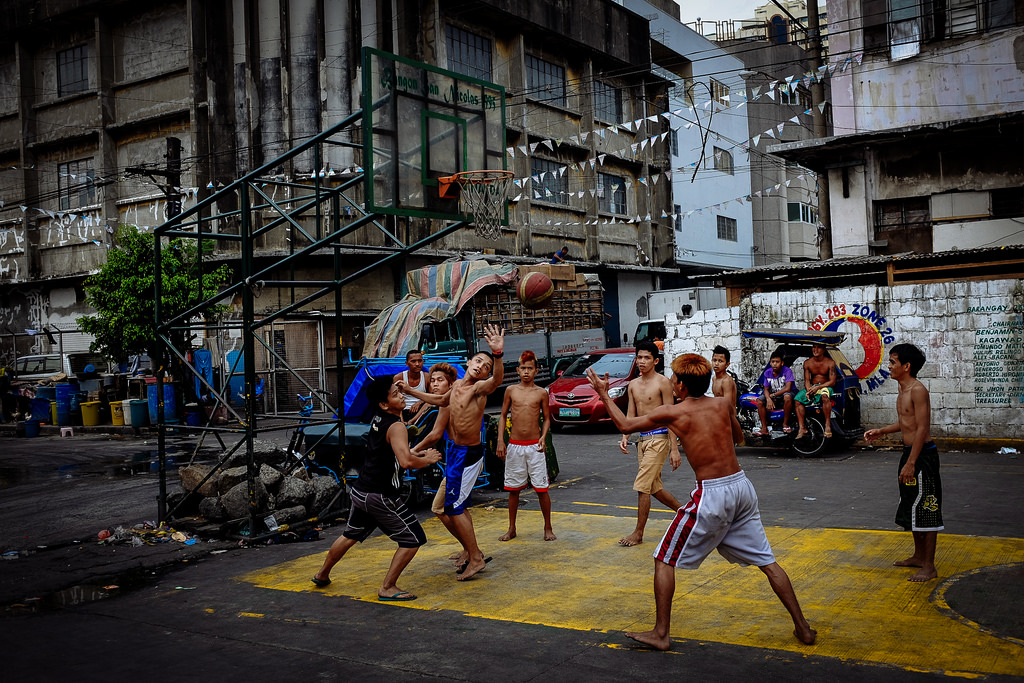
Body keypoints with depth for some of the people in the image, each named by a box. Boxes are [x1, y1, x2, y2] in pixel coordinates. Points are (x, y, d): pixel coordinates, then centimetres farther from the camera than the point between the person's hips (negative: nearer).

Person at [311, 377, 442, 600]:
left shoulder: (378, 418, 7)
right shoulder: (396, 426, -19)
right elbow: (406, 462, -32)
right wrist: (428, 459, -14)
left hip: (360, 490, 9)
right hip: (381, 496, -9)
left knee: (351, 535, 29)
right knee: (413, 539, 0)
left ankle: (322, 575, 45)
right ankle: (388, 588, 1)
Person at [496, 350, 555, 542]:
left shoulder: (541, 393, 0)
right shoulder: (511, 391, 4)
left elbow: (546, 418, 8)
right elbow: (503, 416, 10)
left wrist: (543, 436, -8)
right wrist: (500, 440, 2)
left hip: (534, 447, -1)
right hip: (514, 446, 1)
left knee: (541, 488, 0)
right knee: (513, 488, 8)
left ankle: (548, 528, 14)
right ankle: (511, 529, 20)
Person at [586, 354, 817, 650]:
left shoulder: (672, 413, -7)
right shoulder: (722, 405, 5)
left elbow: (626, 424, 5)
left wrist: (603, 393, 17)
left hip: (712, 495, -5)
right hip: (742, 485, 6)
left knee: (664, 560, 8)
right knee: (767, 561, 16)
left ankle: (660, 634, 10)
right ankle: (803, 628, 19)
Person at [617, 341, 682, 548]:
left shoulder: (663, 382, -9)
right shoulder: (633, 385, 11)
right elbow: (631, 416, 11)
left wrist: (674, 449, -16)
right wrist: (625, 437, -7)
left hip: (659, 438, -7)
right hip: (642, 439, 8)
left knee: (642, 486, -9)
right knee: (654, 488, 14)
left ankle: (638, 533, 2)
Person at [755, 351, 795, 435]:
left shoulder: (787, 371, -16)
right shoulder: (767, 373, -3)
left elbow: (787, 388, -23)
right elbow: (766, 389, -1)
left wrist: (773, 395, -19)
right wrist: (768, 399, -24)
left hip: (784, 393, -4)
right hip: (772, 395, 4)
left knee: (787, 397, -40)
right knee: (759, 401, -21)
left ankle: (785, 424, -22)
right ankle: (764, 428, -17)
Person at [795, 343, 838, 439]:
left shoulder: (830, 363, -4)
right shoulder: (807, 363, 5)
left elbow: (832, 381, -8)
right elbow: (807, 380, 5)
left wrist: (818, 387, -20)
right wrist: (808, 390, -17)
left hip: (825, 387, -4)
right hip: (811, 387, 4)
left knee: (825, 396, -40)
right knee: (798, 399, -24)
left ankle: (828, 425, -34)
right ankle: (801, 428, -25)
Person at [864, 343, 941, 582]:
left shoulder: (918, 390, -18)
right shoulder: (903, 390, 12)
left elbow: (922, 428, -22)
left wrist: (911, 463, -23)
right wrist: (880, 431, 18)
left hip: (923, 455, -10)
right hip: (910, 452, 10)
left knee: (925, 509, -4)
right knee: (912, 508, 19)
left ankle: (929, 566, 3)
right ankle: (919, 556, 32)